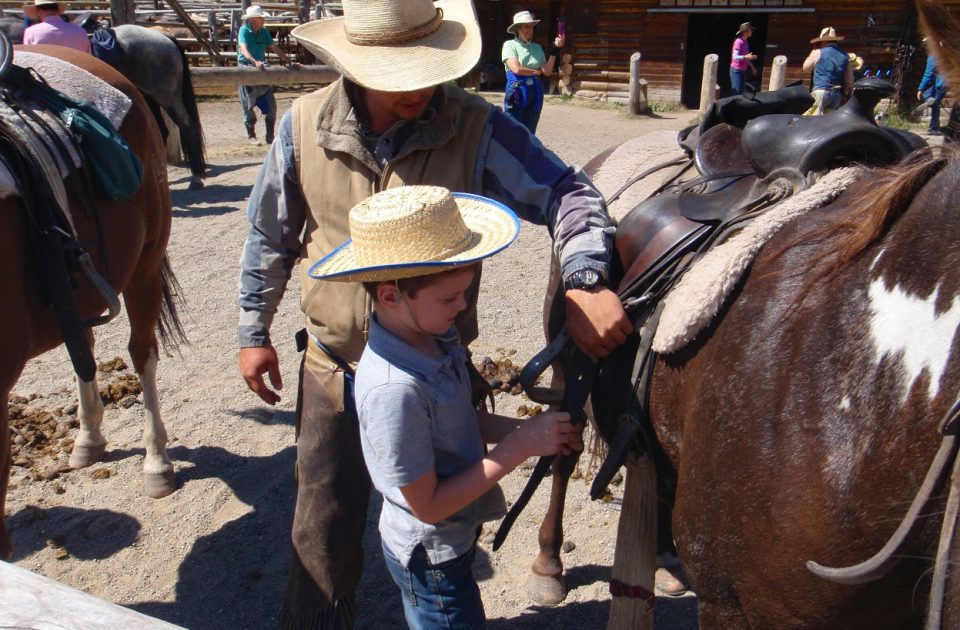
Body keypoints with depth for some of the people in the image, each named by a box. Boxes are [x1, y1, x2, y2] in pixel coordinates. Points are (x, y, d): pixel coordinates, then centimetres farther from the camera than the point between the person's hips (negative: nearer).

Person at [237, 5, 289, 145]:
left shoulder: (264, 32, 4)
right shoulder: (244, 30, -13)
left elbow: (274, 47, 11)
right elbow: (244, 50, -27)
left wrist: (286, 59, 2)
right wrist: (255, 62, -43)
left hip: (262, 69, 5)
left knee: (270, 104, 2)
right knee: (248, 104, 2)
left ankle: (270, 136, 12)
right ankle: (251, 135, 14)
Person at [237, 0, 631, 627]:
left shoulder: (477, 127, -16)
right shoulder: (304, 126, -8)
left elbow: (566, 191, -16)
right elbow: (271, 236, 4)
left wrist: (585, 282, -34)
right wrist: (255, 332, 10)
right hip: (336, 367, 2)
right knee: (323, 525, 18)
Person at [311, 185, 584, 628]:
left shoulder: (436, 337, -11)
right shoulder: (394, 388, -35)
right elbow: (428, 505, -26)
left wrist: (525, 429, -11)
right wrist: (519, 447, -25)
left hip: (456, 536, 8)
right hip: (432, 558, -7)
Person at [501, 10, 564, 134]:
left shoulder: (537, 47, 12)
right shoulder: (510, 45, -1)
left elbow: (547, 72, 3)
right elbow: (516, 69, -14)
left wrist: (555, 50, -4)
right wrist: (537, 71, -1)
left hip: (535, 93, 5)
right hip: (517, 92, -5)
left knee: (529, 133, 9)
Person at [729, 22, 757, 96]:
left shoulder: (746, 41, 12)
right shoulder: (739, 41, -14)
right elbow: (735, 57, -23)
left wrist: (752, 66, 28)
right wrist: (746, 57, -38)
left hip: (743, 71, 9)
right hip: (736, 71, -9)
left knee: (742, 93, 6)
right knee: (737, 93, -13)